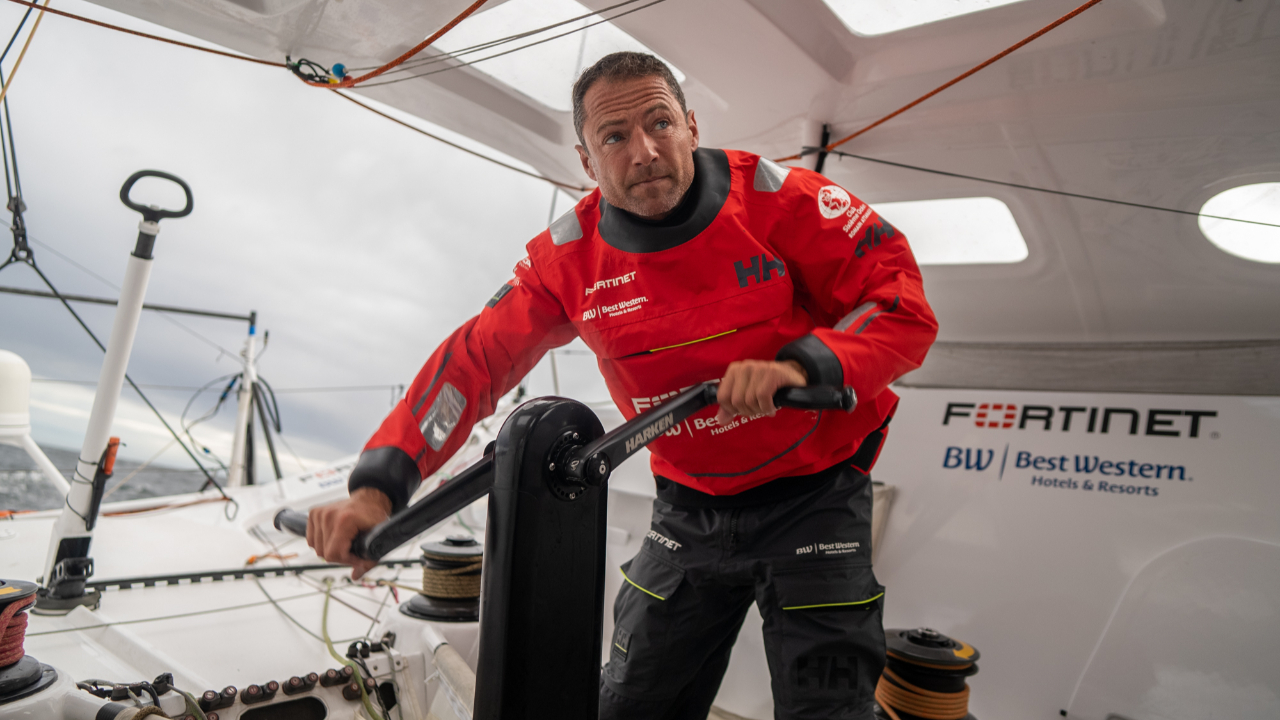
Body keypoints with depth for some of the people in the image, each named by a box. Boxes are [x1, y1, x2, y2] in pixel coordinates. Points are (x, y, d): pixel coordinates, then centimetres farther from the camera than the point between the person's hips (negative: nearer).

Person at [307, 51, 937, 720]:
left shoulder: (779, 199, -16)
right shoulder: (569, 255, -7)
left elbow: (904, 307, -13)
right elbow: (474, 359, -8)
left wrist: (803, 364, -32)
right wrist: (378, 484, -19)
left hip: (814, 498, -2)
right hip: (690, 508, 3)